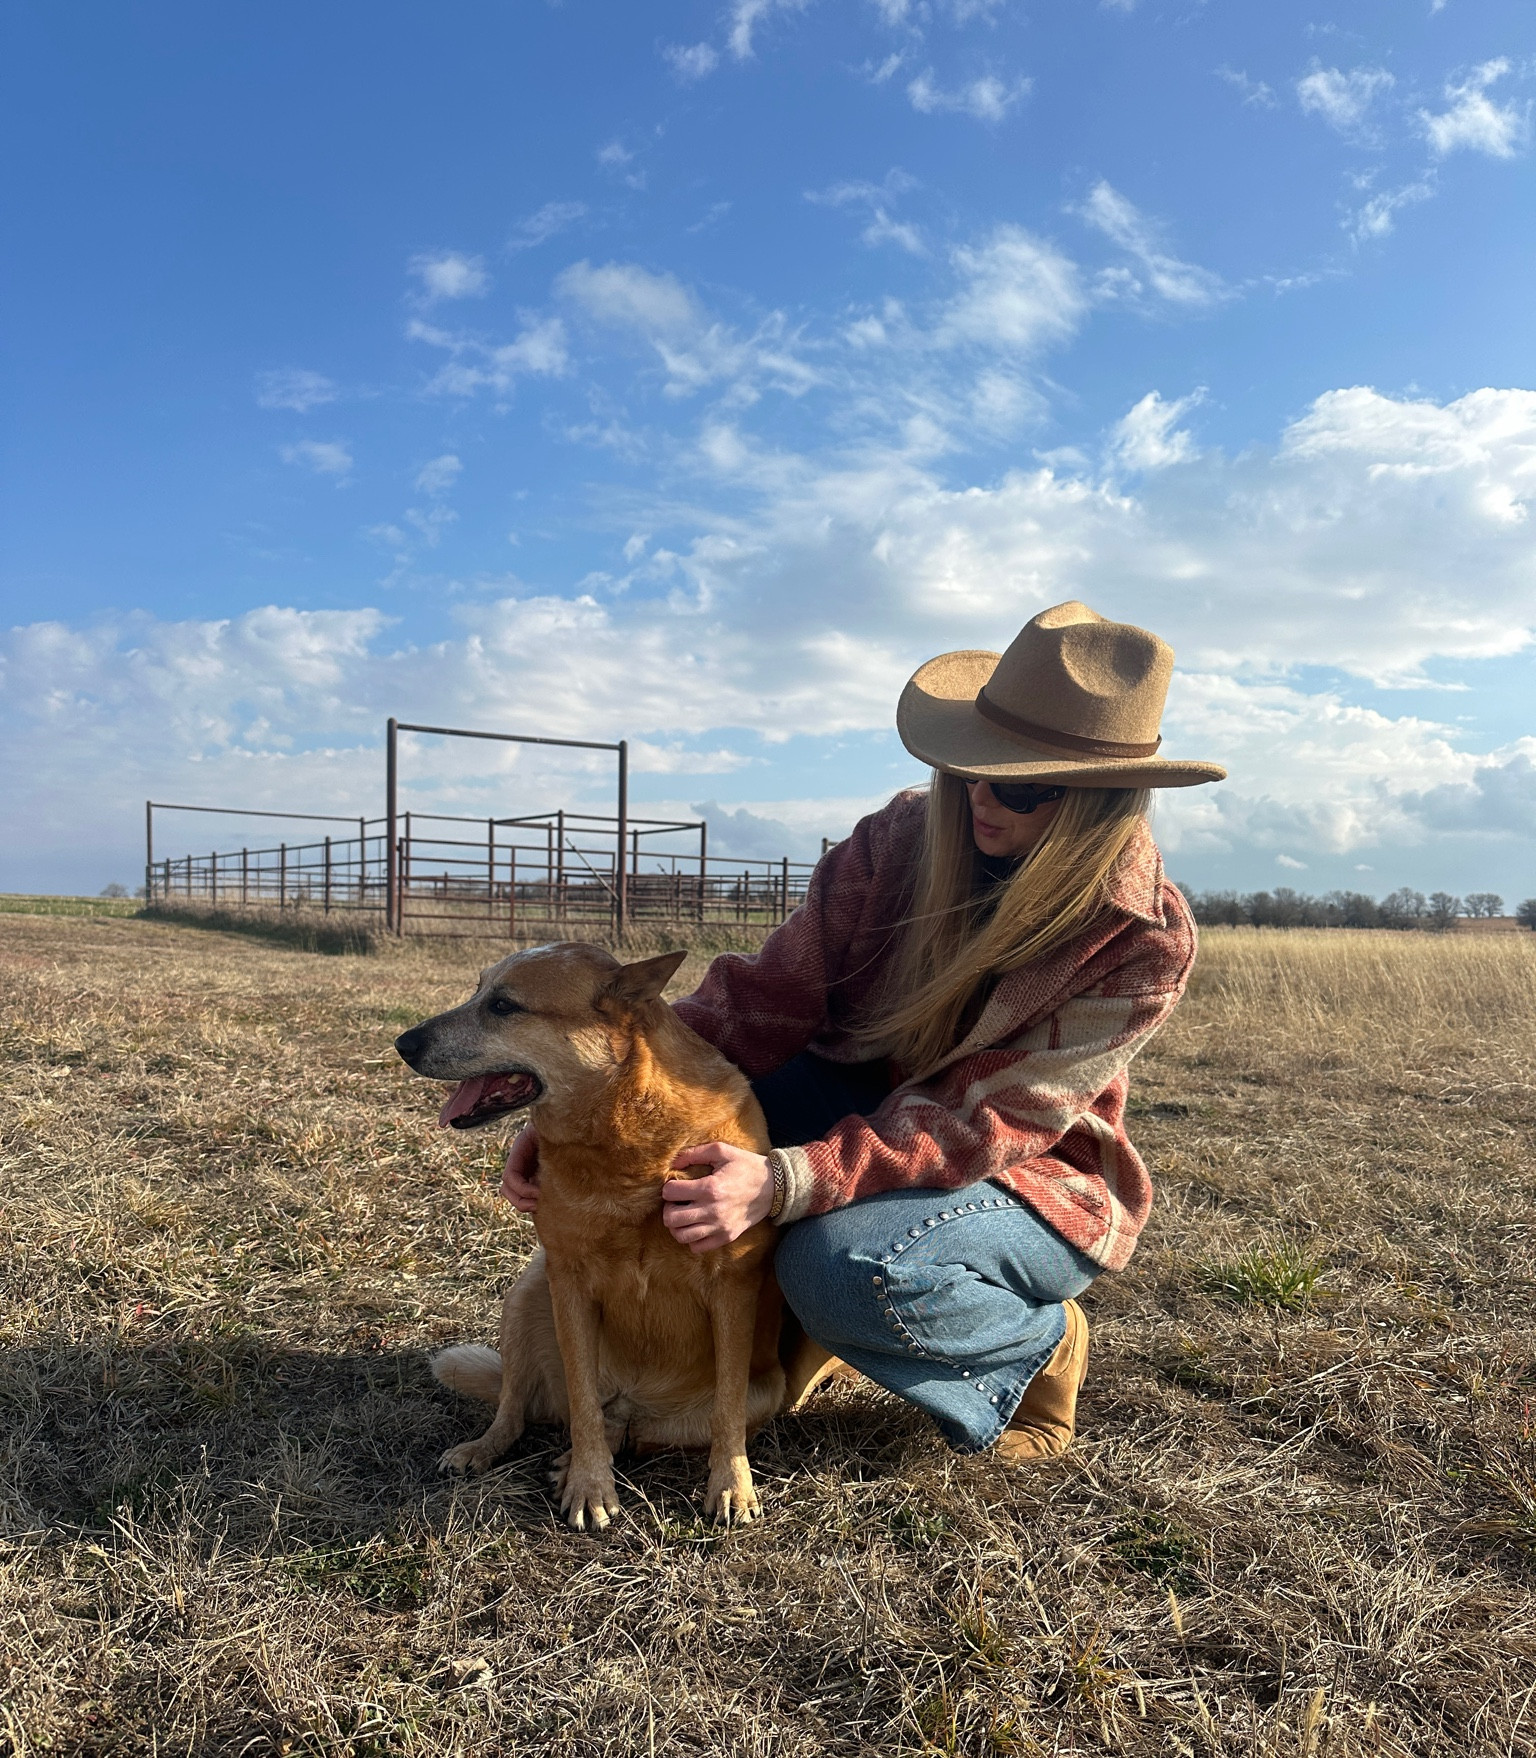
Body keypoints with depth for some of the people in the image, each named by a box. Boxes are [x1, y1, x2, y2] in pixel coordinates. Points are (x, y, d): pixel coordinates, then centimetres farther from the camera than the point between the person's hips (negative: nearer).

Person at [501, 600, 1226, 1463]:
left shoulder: (1144, 940, -23)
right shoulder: (906, 838, -14)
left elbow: (985, 1121, -28)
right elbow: (767, 995, -18)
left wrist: (782, 1182, -43)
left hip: (1033, 1185, -3)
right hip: (863, 1108, 4)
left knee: (843, 1264, -35)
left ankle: (1038, 1344, -1)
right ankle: (791, 1333, 2)